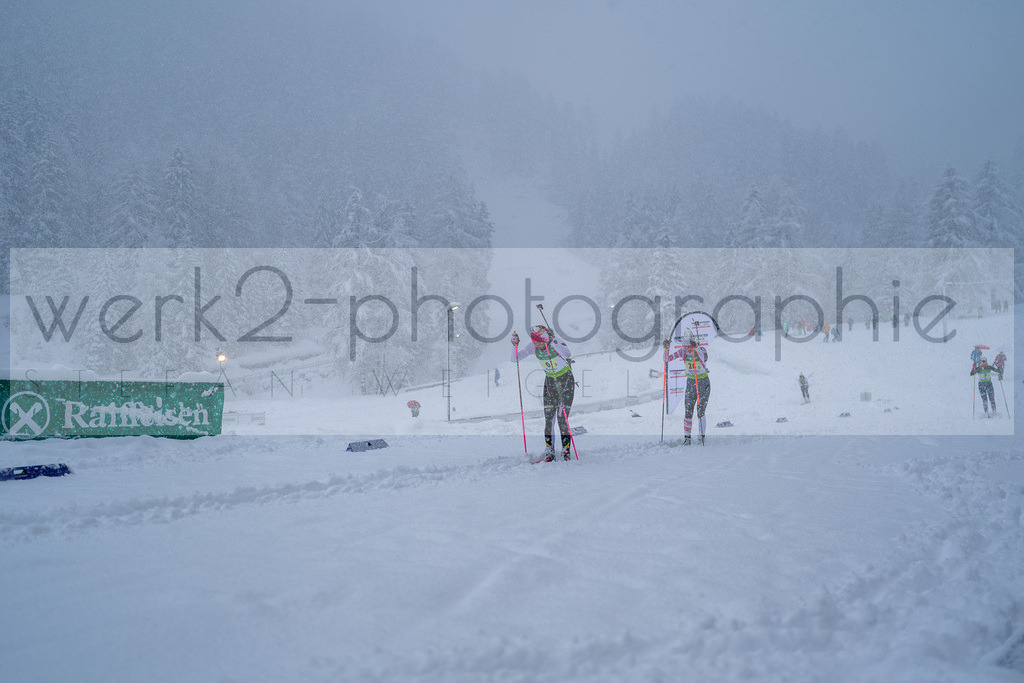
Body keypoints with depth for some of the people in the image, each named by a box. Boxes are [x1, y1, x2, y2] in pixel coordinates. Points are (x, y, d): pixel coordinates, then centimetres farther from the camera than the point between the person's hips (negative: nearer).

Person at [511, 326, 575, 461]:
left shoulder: (556, 343, -24)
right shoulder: (532, 346, -11)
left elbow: (568, 354, -44)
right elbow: (515, 359, -10)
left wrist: (553, 343, -56)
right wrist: (515, 345, -27)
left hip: (566, 379, -4)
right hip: (550, 380, 4)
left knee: (562, 417, -11)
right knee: (548, 417, -4)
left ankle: (566, 450, -1)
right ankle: (549, 451, 4)